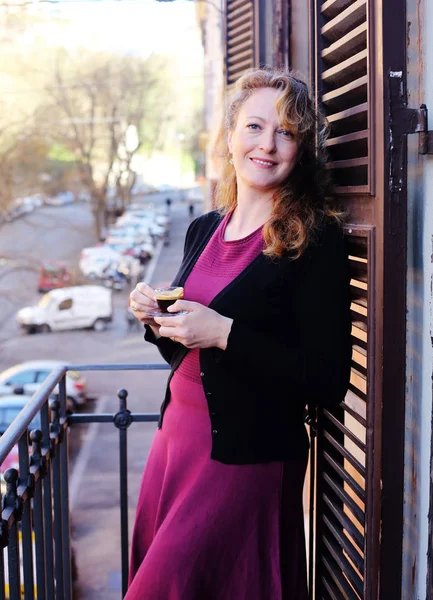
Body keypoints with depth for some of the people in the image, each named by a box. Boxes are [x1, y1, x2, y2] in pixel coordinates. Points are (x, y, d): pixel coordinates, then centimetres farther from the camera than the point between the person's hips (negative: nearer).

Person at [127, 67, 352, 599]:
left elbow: (327, 382, -19)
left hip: (244, 456, -7)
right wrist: (156, 320, -3)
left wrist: (225, 333, -23)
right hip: (176, 433, 7)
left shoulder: (316, 240, -14)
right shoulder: (203, 230, 7)